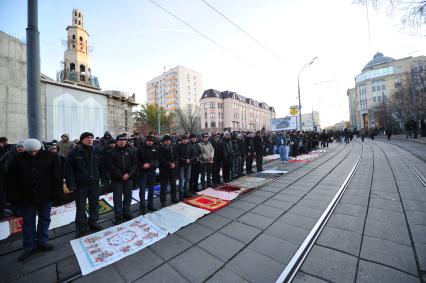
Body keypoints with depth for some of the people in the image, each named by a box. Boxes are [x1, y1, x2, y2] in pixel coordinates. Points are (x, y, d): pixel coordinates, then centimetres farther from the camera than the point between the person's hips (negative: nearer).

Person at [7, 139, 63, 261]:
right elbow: (12, 180, -2)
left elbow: (57, 176, -7)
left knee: (44, 219, 12)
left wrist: (57, 194, -9)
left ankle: (42, 242, 29)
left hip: (46, 196, 0)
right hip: (26, 197, 1)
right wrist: (14, 198, -5)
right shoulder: (18, 159, -5)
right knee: (28, 221, 13)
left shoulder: (50, 157, -8)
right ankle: (29, 246, 29)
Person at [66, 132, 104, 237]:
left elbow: (102, 167, 4)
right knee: (81, 207, 9)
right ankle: (82, 227, 24)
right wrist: (71, 184, -13)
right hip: (80, 185, -2)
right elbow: (69, 168, -6)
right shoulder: (75, 152, -6)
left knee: (94, 205, 14)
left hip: (94, 183, 3)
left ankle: (93, 223, 32)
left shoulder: (97, 151, 2)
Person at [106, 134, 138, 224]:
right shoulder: (111, 153, -2)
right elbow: (111, 166, -11)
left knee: (128, 196, 12)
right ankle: (118, 217, 16)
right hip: (116, 179, -3)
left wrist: (129, 174, -13)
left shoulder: (130, 152, 6)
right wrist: (121, 175, -16)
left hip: (128, 178, 3)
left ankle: (126, 213, 27)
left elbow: (135, 164, 1)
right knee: (117, 198, 4)